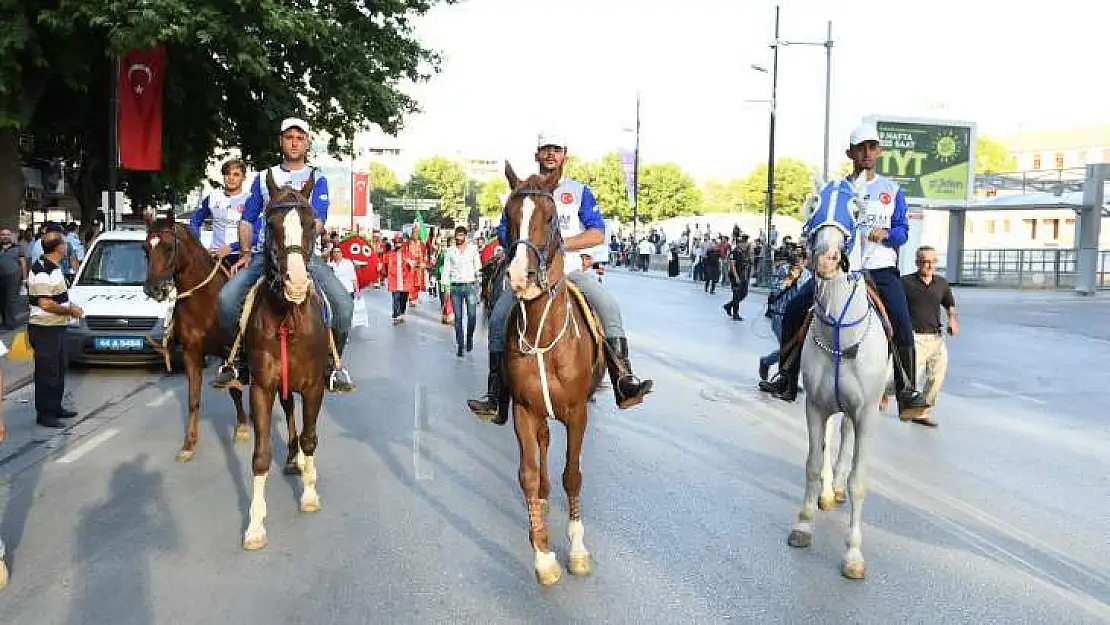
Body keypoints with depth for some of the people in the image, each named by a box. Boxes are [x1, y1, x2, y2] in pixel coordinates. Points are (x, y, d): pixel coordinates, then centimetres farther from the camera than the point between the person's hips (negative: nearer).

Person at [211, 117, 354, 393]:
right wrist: (245, 253, 5)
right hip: (264, 255, 2)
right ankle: (235, 359, -1)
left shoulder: (317, 179, 13)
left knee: (343, 302, -24)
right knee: (226, 299, -22)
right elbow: (247, 220, 19)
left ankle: (334, 365, -8)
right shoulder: (264, 178, 19)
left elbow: (317, 222, -1)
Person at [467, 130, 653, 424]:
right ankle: (495, 398, -16)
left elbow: (597, 233, 1)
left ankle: (624, 381, -26)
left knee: (608, 305, -25)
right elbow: (504, 233, 11)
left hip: (570, 270, 0)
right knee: (498, 317, -20)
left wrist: (562, 243, -12)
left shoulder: (579, 191, 11)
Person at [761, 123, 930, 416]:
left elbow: (903, 230, 8)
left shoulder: (892, 189, 9)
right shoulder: (834, 189, 8)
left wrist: (886, 234, -13)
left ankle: (907, 391, -6)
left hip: (881, 270, -1)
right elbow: (814, 228, 3)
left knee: (902, 326, -20)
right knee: (794, 309, -10)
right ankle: (787, 379, 1)